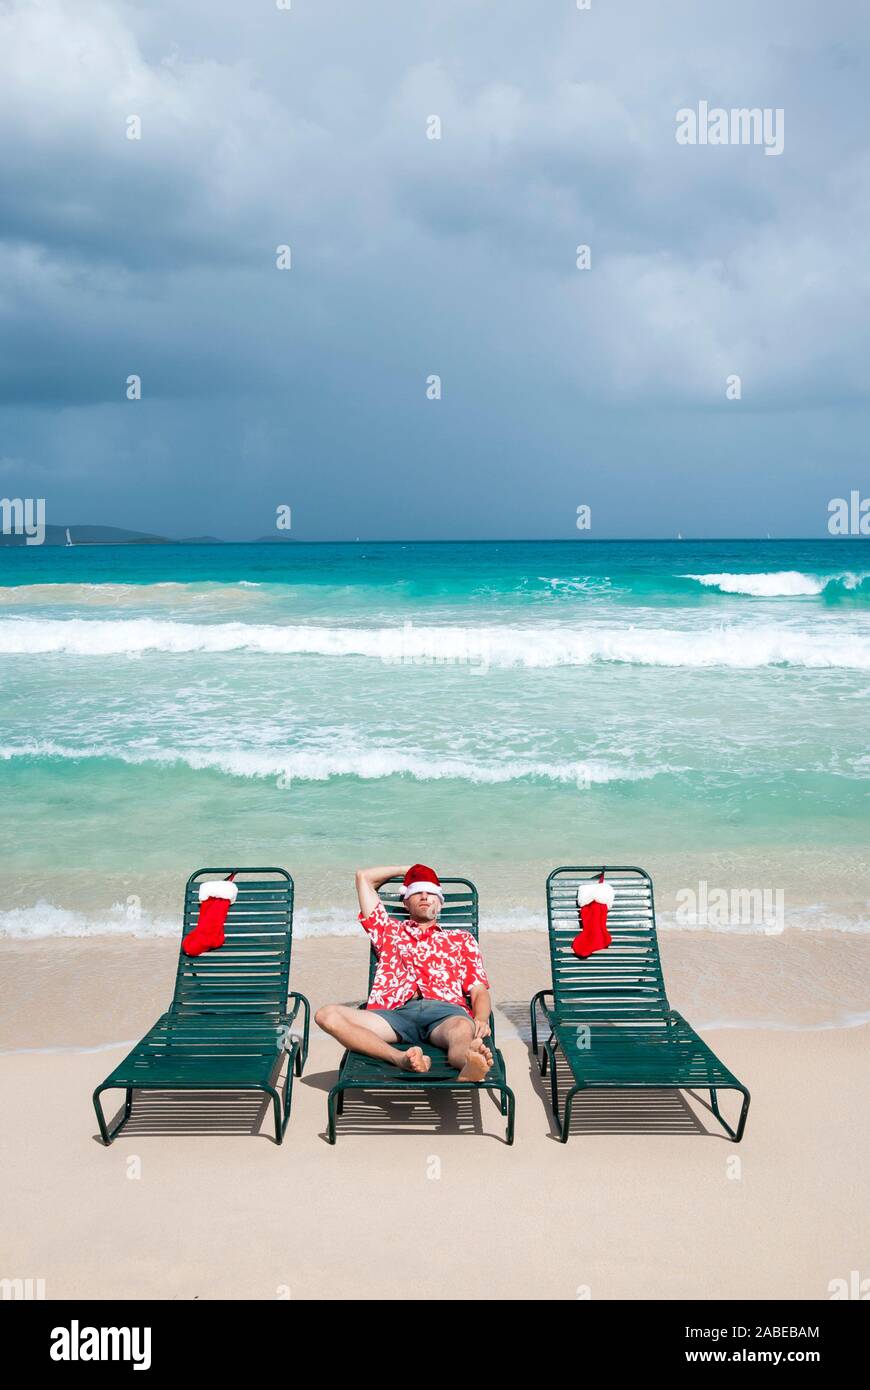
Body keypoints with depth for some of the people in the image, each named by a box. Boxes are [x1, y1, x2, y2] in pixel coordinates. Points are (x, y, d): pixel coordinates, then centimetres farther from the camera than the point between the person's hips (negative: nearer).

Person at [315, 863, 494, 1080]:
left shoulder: (462, 939, 32)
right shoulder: (389, 931, 35)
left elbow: (479, 990, 18)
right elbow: (363, 876, 40)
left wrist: (481, 1019, -5)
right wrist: (408, 870, 49)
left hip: (445, 1010, 0)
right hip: (396, 1012, 1)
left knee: (463, 1030, -38)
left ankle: (469, 1062, -74)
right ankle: (401, 1058, -52)